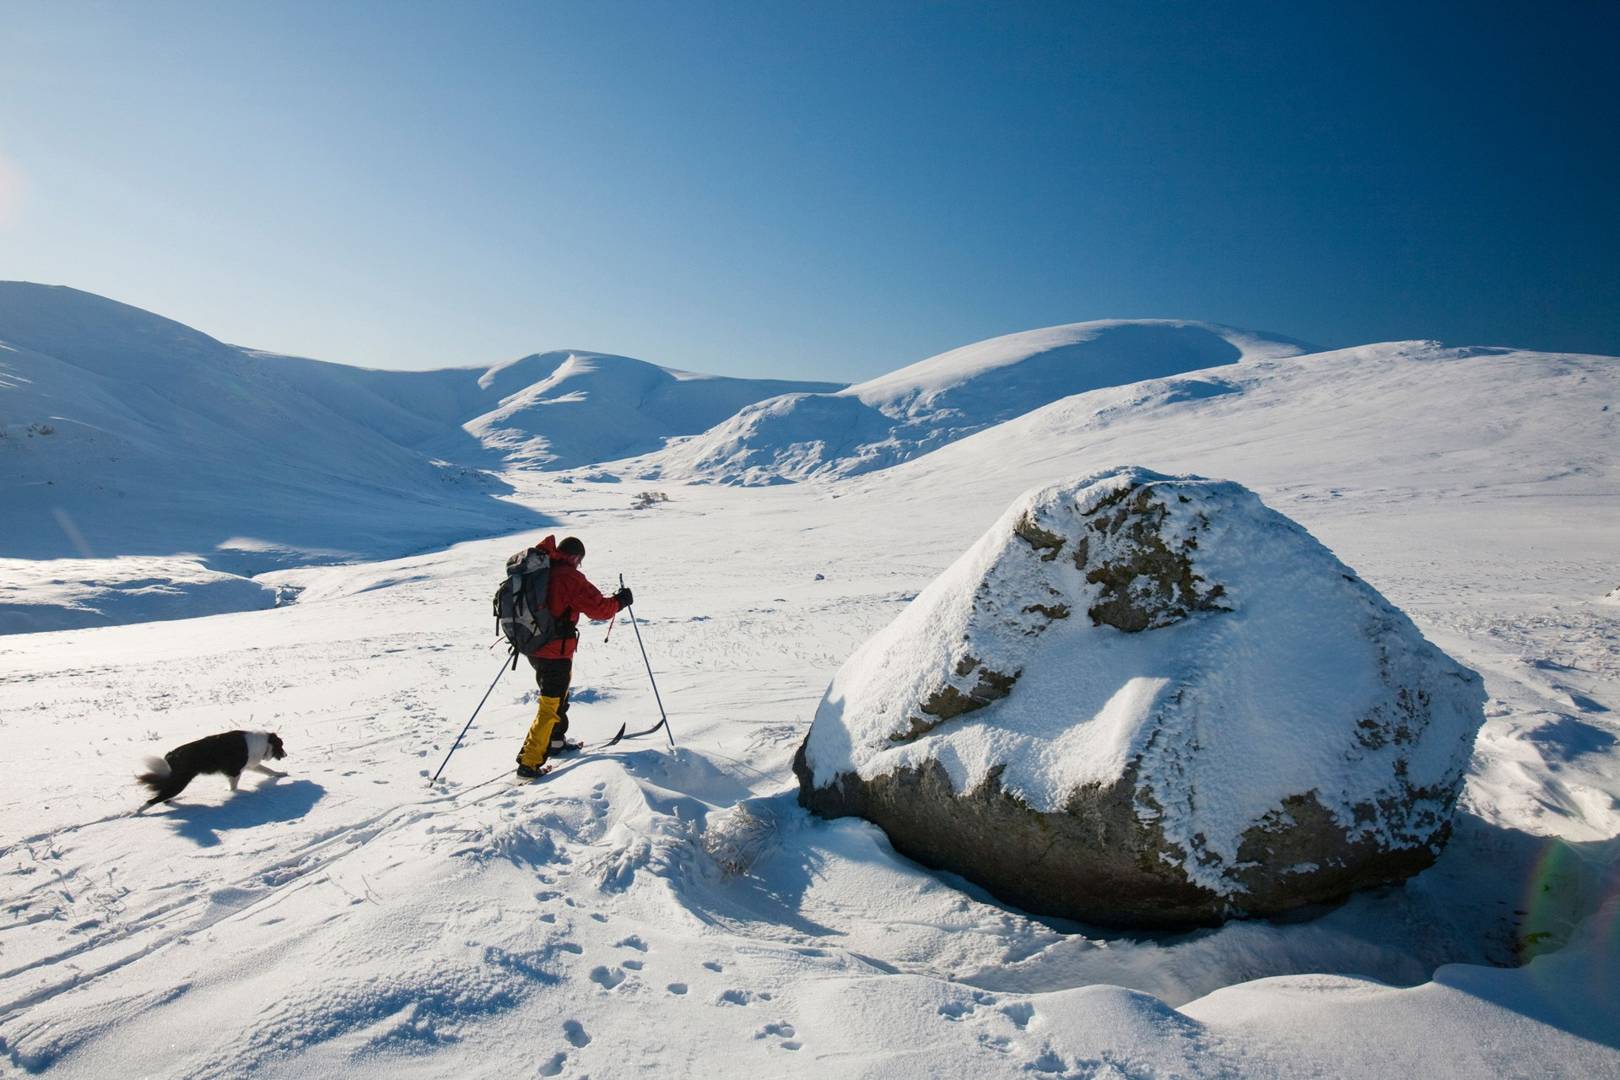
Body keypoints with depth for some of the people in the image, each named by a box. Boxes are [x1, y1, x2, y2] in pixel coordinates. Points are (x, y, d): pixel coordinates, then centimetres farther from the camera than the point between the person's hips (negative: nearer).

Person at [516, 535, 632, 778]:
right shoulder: (568, 577, -19)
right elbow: (599, 608, -18)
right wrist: (620, 600, 0)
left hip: (533, 646, 8)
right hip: (555, 651, -8)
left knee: (558, 692, 27)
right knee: (550, 705, 0)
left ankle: (556, 740, 41)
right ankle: (529, 762, 1)